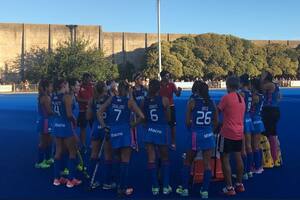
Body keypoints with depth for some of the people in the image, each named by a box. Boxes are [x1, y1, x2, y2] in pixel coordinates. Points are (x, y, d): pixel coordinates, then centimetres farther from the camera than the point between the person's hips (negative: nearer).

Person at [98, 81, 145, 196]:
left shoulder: (111, 99, 7)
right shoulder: (130, 101, -3)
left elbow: (99, 113, 7)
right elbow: (142, 117, -8)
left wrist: (104, 126, 7)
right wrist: (133, 125, 5)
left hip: (112, 131, 4)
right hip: (124, 131, -4)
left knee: (118, 158, 21)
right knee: (125, 161, 3)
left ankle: (120, 184, 30)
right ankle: (123, 188, 6)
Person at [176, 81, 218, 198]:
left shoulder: (192, 102, -8)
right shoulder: (211, 103, 3)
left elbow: (187, 121, -7)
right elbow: (216, 122, 8)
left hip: (195, 135, -3)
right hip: (208, 135, 3)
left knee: (187, 162, 14)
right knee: (207, 163, 8)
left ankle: (184, 188, 22)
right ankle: (205, 191, 15)